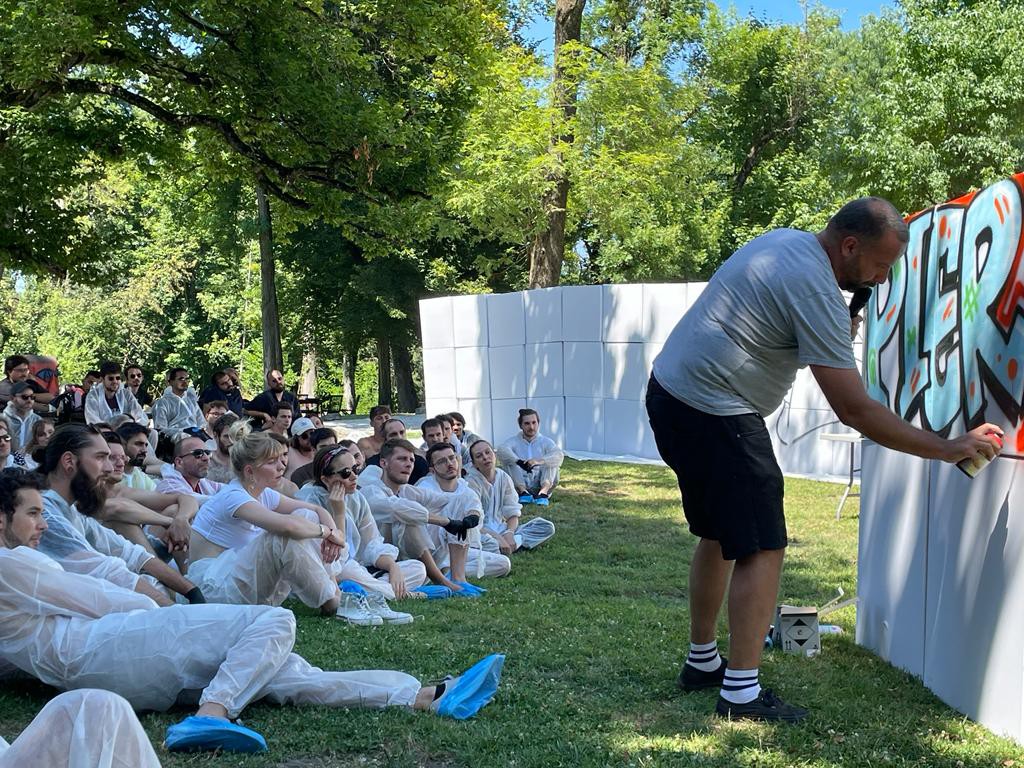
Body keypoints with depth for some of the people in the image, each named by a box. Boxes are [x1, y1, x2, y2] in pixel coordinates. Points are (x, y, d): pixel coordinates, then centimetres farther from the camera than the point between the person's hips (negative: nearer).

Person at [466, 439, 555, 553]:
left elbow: (513, 514, 3)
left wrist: (509, 533, -19)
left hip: (500, 529, 7)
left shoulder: (504, 477, 3)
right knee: (485, 542, -44)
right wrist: (498, 538, -29)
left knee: (547, 527, -8)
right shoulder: (472, 482, -12)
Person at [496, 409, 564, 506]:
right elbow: (501, 450, -19)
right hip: (520, 485, 0)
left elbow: (559, 455, -17)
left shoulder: (546, 442, 5)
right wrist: (519, 462, -39)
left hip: (540, 485, 0)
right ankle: (522, 491, -36)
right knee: (508, 459, -17)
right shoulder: (514, 441, 5)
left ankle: (544, 491, -38)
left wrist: (538, 461, -36)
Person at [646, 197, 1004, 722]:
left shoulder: (785, 241, 8)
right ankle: (741, 693, -3)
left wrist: (837, 337, 7)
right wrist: (950, 448, -14)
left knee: (720, 536, 19)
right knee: (762, 548, -6)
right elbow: (854, 410, -20)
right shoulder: (815, 290, -20)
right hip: (714, 416, -10)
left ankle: (702, 663, 28)